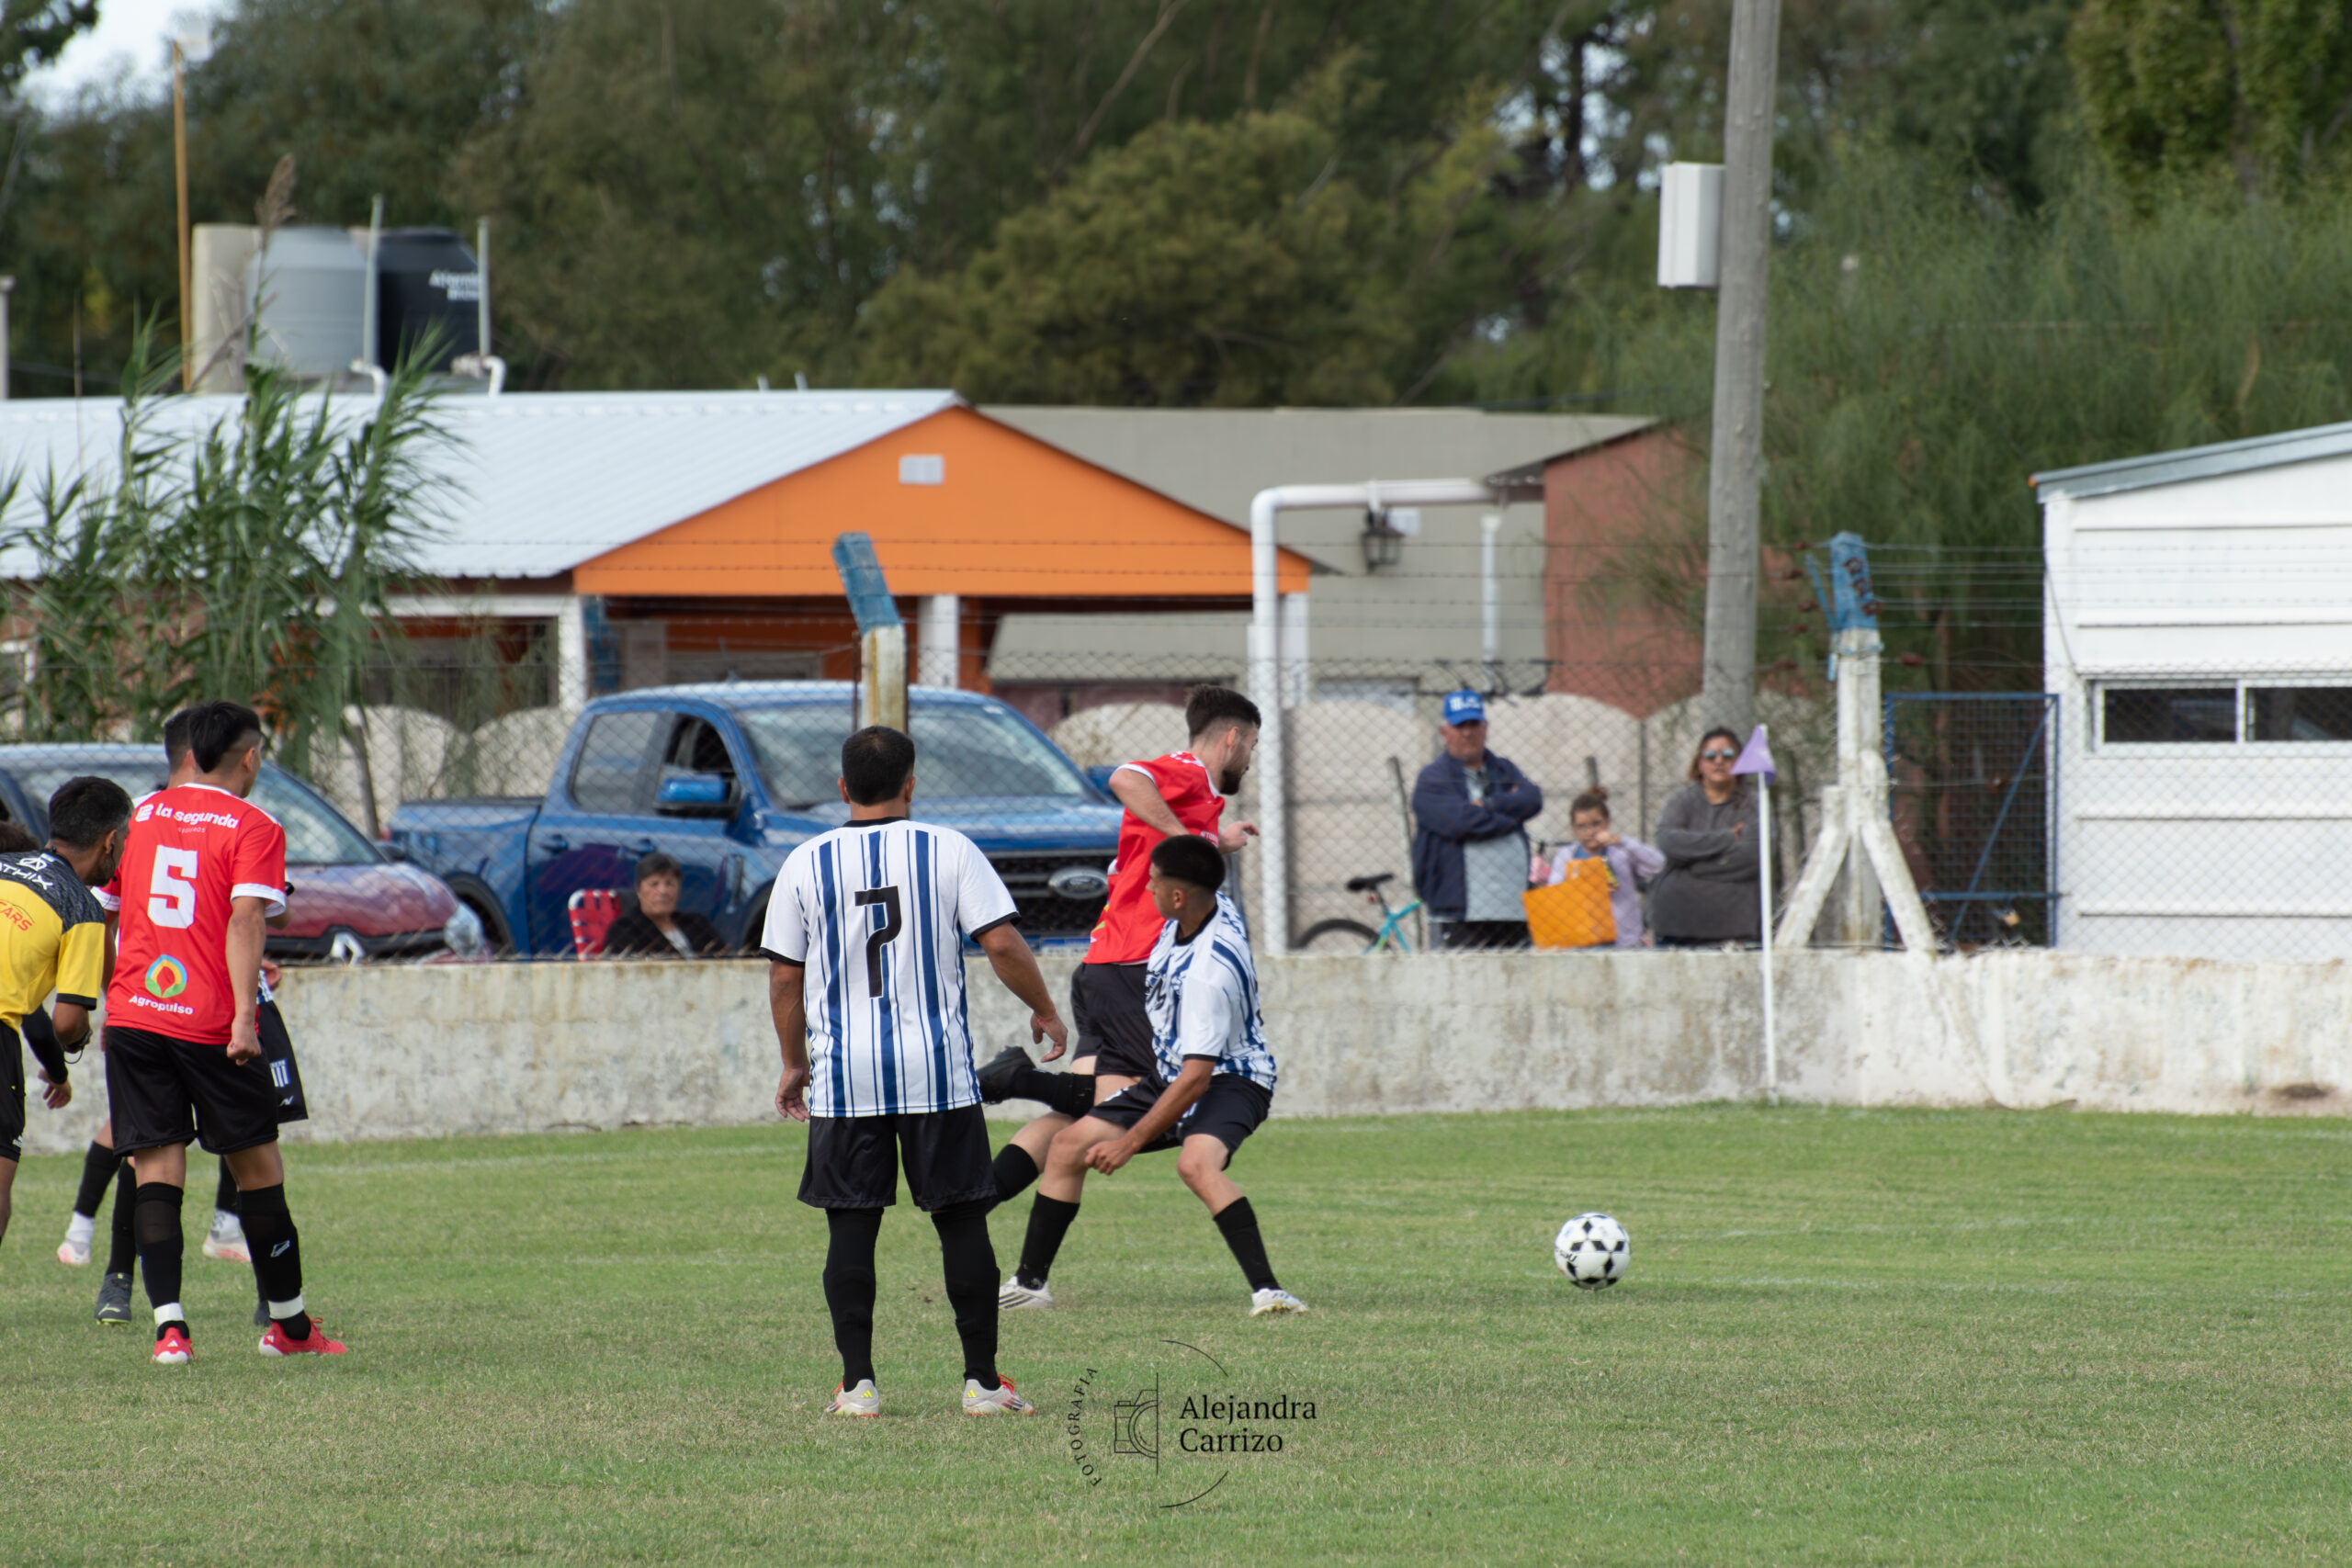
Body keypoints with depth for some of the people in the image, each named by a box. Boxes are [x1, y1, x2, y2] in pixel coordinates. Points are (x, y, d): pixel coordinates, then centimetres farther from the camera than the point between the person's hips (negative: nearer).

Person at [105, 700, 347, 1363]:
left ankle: (169, 1324, -13)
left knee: (156, 1169, 1)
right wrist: (244, 1014, -22)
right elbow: (245, 919, -16)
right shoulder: (254, 829, -3)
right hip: (211, 1025, -3)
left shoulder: (141, 816, 13)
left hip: (134, 1012, 3)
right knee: (257, 1166, 10)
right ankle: (289, 1324, 20)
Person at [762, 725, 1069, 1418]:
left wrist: (794, 1063, 17)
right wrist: (1046, 1013, 10)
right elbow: (1003, 945, -6)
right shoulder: (949, 851, -1)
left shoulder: (806, 864, 2)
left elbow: (784, 977, 5)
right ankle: (983, 1381, 4)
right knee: (962, 1222, 4)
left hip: (844, 1075, 1)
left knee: (851, 1228, 4)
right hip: (938, 1072, -1)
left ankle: (857, 1382, 1)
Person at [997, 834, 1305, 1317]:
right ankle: (1029, 1283, 16)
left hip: (1228, 1080, -10)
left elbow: (1196, 1078, -29)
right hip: (1170, 1074, 10)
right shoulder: (1214, 906, -8)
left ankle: (1267, 1291, -41)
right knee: (1069, 1145, 6)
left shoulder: (1208, 972, -31)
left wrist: (1131, 1142, -25)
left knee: (1197, 1163, -39)